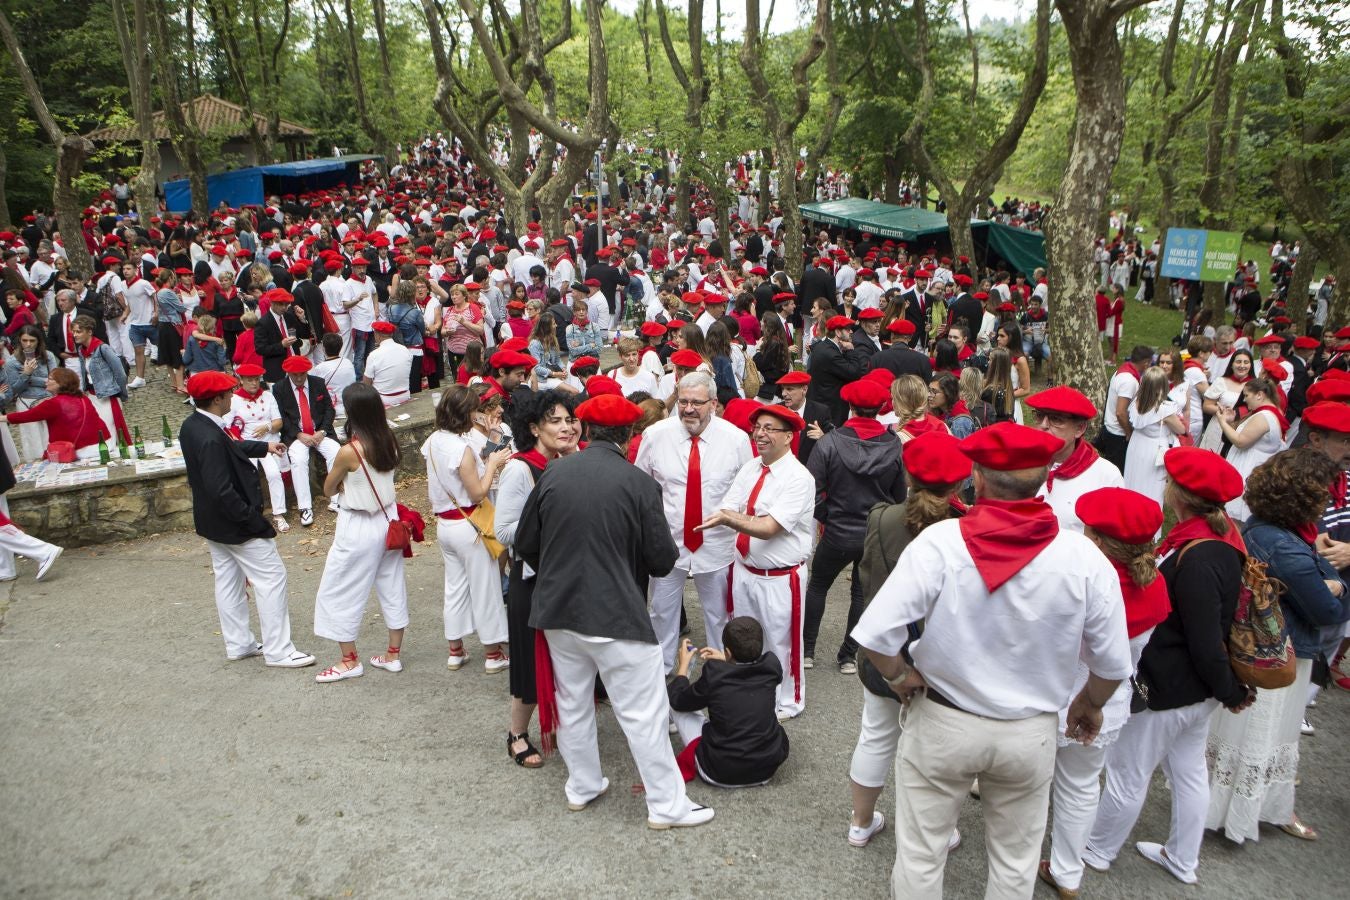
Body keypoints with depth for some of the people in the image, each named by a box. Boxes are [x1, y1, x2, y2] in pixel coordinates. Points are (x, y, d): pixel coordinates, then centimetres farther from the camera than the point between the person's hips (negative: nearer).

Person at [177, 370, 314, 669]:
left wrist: (264, 447, 16)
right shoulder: (211, 439, -30)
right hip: (234, 524, -10)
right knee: (271, 577, 0)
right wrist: (254, 521, -24)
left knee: (228, 580, 19)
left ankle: (238, 644, 32)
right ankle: (278, 650, 6)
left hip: (211, 522, 10)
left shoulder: (191, 426, 0)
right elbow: (222, 491, -31)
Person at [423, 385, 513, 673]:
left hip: (444, 524, 8)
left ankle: (455, 651, 28)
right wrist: (492, 464, -10)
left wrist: (479, 462, 9)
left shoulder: (433, 442, 2)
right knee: (484, 588, 6)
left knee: (454, 586, 18)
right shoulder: (462, 448, -23)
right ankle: (493, 654, 17)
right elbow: (478, 493, -19)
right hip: (468, 526, -8)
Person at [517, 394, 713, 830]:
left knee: (572, 703, 21)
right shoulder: (639, 483, -15)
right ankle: (667, 805, 18)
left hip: (557, 611, 5)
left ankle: (583, 787, 37)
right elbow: (662, 560, -11)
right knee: (643, 713, 7)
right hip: (617, 614, -5)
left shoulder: (552, 474, -4)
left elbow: (525, 544, 4)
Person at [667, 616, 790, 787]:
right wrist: (725, 661, 23)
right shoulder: (772, 666, -11)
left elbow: (677, 700, 0)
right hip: (767, 769, 3)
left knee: (671, 697, 9)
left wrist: (683, 665, 14)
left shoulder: (713, 675, -18)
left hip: (720, 774, -3)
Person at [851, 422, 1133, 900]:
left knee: (920, 852, 18)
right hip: (1030, 734, 2)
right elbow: (1113, 664, -6)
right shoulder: (1083, 559, -16)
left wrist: (899, 676, -4)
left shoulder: (940, 542, -22)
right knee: (1015, 860, 24)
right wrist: (1089, 704, 15)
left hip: (941, 723, -1)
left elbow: (875, 632, -25)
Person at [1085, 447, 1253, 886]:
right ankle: (1183, 860, 42)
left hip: (1168, 688, -9)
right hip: (1198, 686, 9)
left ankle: (1097, 852, 31)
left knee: (1127, 773, 11)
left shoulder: (1196, 560, -32)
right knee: (1189, 769, 23)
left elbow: (1206, 642, -24)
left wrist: (1231, 692, -10)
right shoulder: (1223, 534, -4)